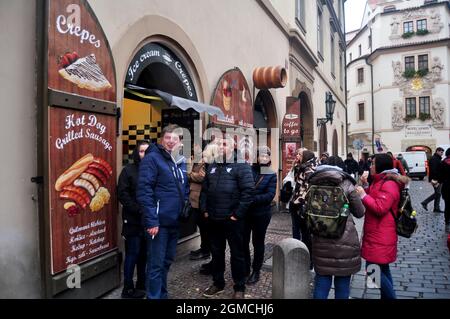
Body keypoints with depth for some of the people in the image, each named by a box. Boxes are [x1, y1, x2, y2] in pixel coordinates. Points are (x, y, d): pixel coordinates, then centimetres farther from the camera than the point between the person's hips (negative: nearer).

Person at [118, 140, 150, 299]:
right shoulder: (129, 170, -1)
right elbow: (122, 194, -8)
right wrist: (139, 210, -15)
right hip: (133, 220, -3)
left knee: (144, 253, 11)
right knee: (132, 253, 2)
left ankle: (142, 284, 25)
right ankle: (128, 288, 14)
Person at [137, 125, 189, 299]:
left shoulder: (181, 161, 13)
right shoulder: (152, 158, -11)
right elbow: (144, 191, -18)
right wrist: (151, 220, -23)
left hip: (175, 221, 8)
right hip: (159, 221, -7)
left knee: (167, 261, 19)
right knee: (156, 264, 1)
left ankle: (162, 294, 35)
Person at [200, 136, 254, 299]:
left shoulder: (241, 166, -9)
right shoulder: (212, 167, 12)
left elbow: (248, 191, -16)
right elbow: (205, 190, 15)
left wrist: (238, 214, -17)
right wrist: (205, 209, 5)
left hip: (232, 219, -6)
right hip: (214, 219, 6)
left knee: (237, 253, 7)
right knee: (216, 252, 17)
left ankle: (239, 287, 22)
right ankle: (218, 283, 34)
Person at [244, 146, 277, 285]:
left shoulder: (271, 175, -3)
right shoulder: (249, 170, -1)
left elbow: (270, 195, -13)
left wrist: (252, 198, -24)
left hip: (261, 213, -1)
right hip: (245, 212, 2)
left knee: (258, 242, 11)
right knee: (243, 241, 9)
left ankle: (256, 271, 25)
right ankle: (245, 269, 27)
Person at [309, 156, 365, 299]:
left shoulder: (314, 183, 3)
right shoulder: (346, 184, -5)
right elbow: (360, 212, 4)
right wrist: (359, 195, 19)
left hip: (321, 240, 3)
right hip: (345, 240, -2)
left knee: (321, 281, 13)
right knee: (342, 282, 12)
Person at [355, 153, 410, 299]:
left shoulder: (389, 184, -18)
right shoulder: (381, 181, 14)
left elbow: (379, 208, -24)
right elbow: (373, 200, 22)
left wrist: (363, 195, -19)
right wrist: (366, 186, 8)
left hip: (381, 236, -10)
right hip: (377, 234, 10)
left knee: (373, 268, -8)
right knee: (382, 268, 17)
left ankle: (390, 296, 5)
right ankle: (387, 295, 28)